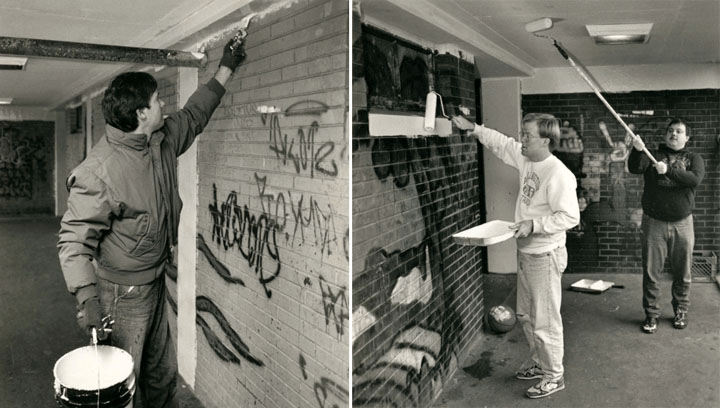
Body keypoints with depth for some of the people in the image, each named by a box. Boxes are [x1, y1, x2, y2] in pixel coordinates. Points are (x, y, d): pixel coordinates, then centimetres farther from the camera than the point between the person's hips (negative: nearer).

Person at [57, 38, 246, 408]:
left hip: (156, 284, 8)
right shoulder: (98, 172, -25)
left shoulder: (163, 141, 0)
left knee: (162, 373, 21)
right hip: (121, 294, -8)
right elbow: (74, 240, -23)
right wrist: (87, 298, -33)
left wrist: (225, 69, 21)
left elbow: (193, 116, 18)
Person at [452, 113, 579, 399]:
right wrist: (474, 128, 9)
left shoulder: (559, 174, -23)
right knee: (526, 315, 22)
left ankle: (554, 376, 22)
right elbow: (501, 143, 16)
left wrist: (533, 224, -28)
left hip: (545, 256, -9)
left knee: (545, 321, 4)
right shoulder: (525, 158, 2)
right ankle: (539, 362, 40)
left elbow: (570, 217, -23)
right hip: (525, 252, 9)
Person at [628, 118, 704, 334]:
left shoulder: (694, 159, 7)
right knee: (651, 272, 3)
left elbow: (695, 179, -14)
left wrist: (668, 170, -28)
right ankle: (651, 314, 14)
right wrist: (637, 151, -33)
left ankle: (681, 311, 30)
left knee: (683, 273, 11)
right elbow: (634, 169, -15)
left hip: (682, 224, 1)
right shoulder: (652, 155, 6)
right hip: (653, 223, -1)